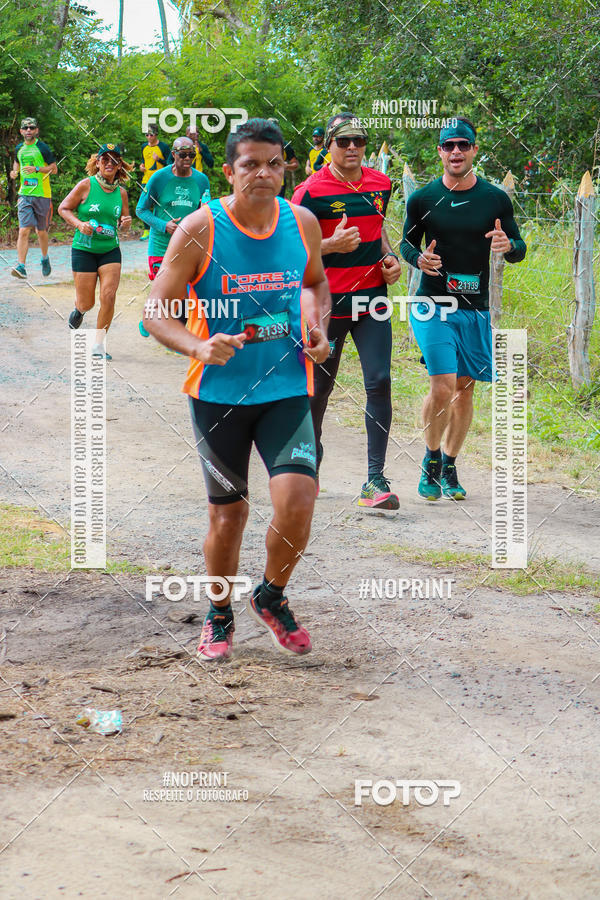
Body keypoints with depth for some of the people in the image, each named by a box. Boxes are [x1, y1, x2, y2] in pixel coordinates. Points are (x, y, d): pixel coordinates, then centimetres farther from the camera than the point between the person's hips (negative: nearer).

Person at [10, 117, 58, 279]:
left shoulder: (42, 148, -4)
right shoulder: (19, 148, 10)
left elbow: (54, 169, -4)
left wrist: (37, 169, -19)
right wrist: (15, 171, 7)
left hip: (42, 195, -3)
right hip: (24, 194, 3)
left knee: (41, 231, 10)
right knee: (24, 230, -12)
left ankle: (45, 258, 37)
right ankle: (21, 267, -18)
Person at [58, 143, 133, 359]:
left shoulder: (121, 192, 4)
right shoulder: (86, 185, -7)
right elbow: (63, 208, -2)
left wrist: (126, 222, -7)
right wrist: (79, 224, -18)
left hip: (110, 250, 3)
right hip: (84, 250, -3)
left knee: (108, 296, -13)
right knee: (86, 303, 0)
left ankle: (98, 345, 1)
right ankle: (78, 310, 41)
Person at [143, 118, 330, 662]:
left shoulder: (302, 223, 0)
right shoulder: (199, 229, -10)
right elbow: (156, 311, -8)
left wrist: (318, 326, 2)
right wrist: (199, 347, -26)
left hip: (286, 388, 2)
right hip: (219, 392, -2)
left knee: (297, 499, -16)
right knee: (227, 514, 6)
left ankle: (271, 597, 13)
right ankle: (219, 616, 32)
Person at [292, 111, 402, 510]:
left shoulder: (381, 184, 8)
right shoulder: (312, 190, -9)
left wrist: (391, 259, 6)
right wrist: (331, 245, -22)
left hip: (372, 299, 3)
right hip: (327, 302, -3)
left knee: (379, 382, -9)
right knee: (319, 387, 8)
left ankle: (375, 478, -8)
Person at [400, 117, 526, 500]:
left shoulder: (496, 199, 2)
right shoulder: (422, 199, 0)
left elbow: (520, 248, 8)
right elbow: (407, 242, 12)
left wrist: (508, 246, -16)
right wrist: (419, 259, -11)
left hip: (477, 309, 2)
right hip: (433, 307, -2)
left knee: (465, 390, 9)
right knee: (442, 389, -14)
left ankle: (449, 466, 26)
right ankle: (431, 458, 10)